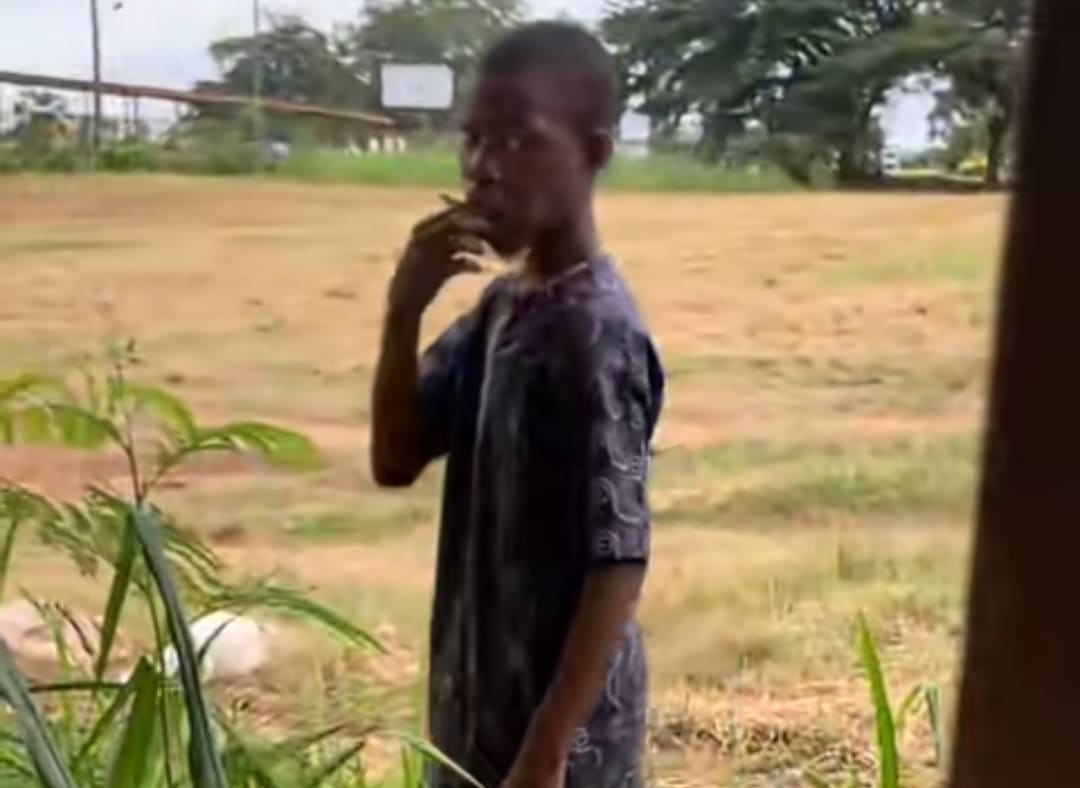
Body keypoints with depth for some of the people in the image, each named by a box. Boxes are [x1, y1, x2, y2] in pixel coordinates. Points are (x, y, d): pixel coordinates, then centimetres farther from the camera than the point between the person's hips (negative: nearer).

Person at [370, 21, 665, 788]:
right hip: (485, 703, 9)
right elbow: (397, 459, 5)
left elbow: (618, 561, -24)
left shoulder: (596, 332, -23)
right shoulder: (501, 307, 4)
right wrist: (404, 311, -10)